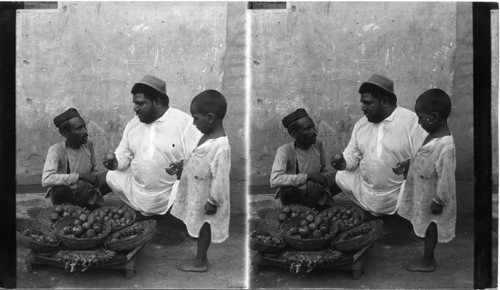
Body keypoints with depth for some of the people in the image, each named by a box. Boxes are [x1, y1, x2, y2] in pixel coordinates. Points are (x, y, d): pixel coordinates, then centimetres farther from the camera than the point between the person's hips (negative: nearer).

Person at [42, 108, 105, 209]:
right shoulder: (56, 150, -20)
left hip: (84, 195, 5)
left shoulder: (88, 145, -4)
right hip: (62, 196, -5)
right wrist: (80, 176, -34)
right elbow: (46, 179, -35)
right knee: (59, 189, -37)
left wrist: (89, 184, -11)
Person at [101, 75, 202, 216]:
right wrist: (115, 161, -11)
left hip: (170, 196, -6)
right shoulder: (133, 124, 6)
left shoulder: (185, 123, -14)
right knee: (110, 177, -5)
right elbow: (123, 155, 11)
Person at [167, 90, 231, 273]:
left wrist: (212, 202, -21)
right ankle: (200, 257, 39)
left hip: (205, 199, -8)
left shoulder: (221, 147, -31)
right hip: (196, 194, 8)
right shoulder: (208, 137, -1)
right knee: (201, 227, 22)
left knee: (203, 227, 11)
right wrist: (181, 166, 4)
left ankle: (200, 262, 30)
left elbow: (220, 179, -27)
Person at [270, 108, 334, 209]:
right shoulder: (285, 151, -20)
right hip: (293, 197, -5)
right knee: (288, 190, -36)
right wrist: (308, 176, -35)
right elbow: (275, 180, -36)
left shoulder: (318, 144, -4)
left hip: (314, 196, 5)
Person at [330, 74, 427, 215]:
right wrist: (343, 162, -14)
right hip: (363, 187, 5)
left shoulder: (412, 122, -16)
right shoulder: (361, 124, 4)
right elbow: (352, 155, 7)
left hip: (397, 198, -4)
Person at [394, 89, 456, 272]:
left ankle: (427, 262, 30)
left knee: (429, 227, 11)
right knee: (427, 228, 22)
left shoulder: (446, 146, -31)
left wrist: (438, 201, -20)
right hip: (422, 194, 8)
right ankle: (427, 257, 39)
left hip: (431, 199, -8)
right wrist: (408, 166, 4)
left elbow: (445, 177, -26)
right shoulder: (434, 135, -2)